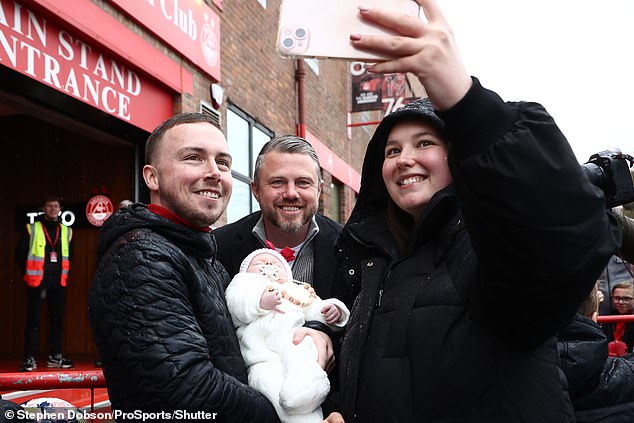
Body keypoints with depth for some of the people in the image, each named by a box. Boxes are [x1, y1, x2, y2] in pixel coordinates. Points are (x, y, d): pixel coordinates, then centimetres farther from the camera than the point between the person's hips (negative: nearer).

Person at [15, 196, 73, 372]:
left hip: (58, 281, 4)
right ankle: (30, 358, -1)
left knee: (57, 318, 7)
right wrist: (30, 272, 1)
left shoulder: (66, 231, 12)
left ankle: (55, 356, 16)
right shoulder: (32, 229, 1)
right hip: (37, 280, -4)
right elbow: (20, 253, 3)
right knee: (33, 319, -4)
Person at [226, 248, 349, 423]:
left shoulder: (297, 291, 41)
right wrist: (261, 301, -10)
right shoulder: (244, 282, 32)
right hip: (263, 356, -4)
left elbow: (316, 309, 28)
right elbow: (236, 303, 9)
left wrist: (333, 311, 4)